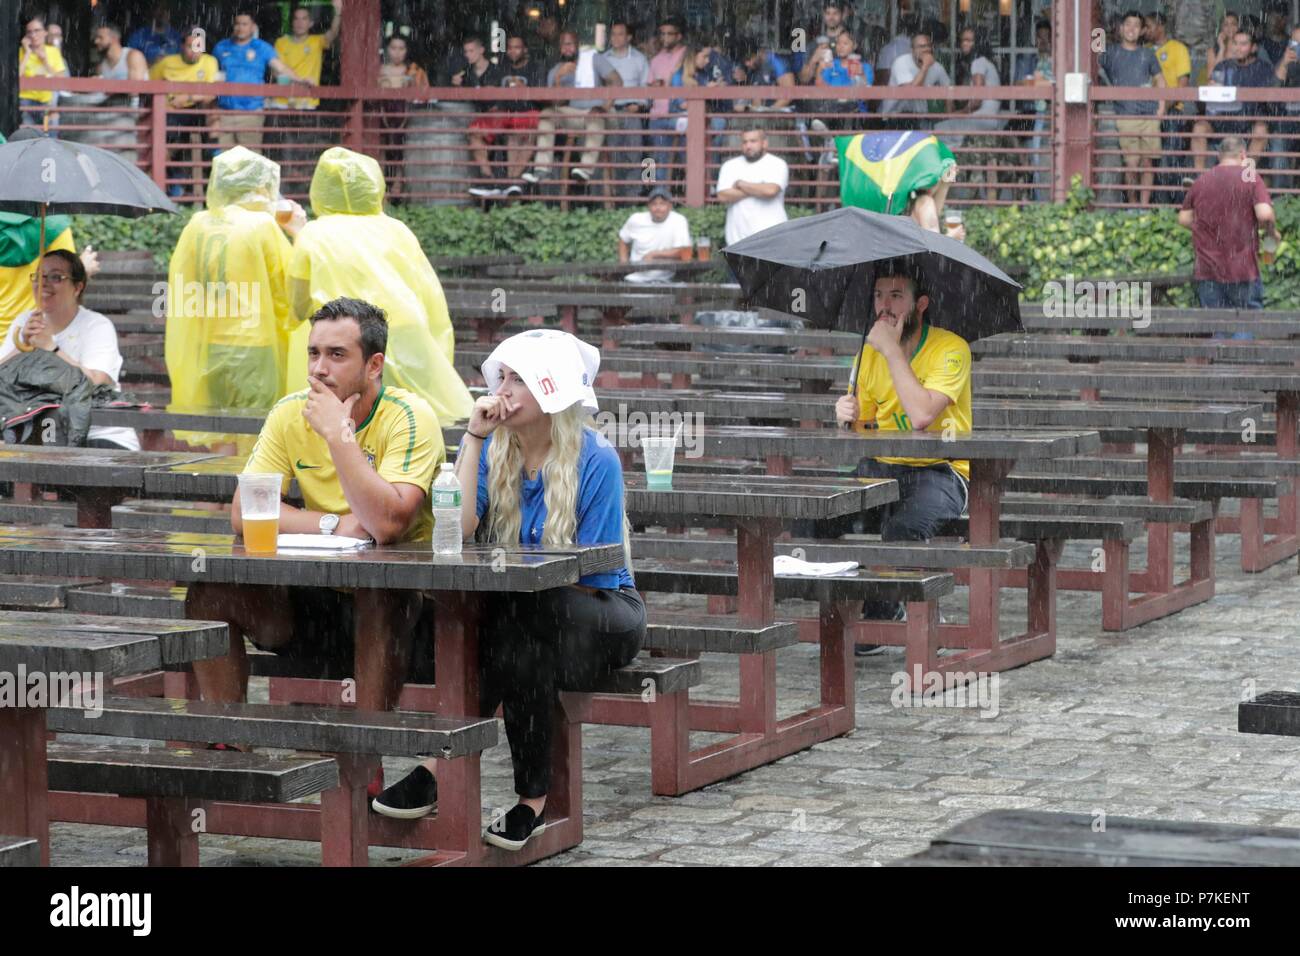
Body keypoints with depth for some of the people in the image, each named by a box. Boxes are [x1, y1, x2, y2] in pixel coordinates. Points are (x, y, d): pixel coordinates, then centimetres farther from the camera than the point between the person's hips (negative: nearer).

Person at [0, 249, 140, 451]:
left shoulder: (98, 327, -5)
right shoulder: (24, 323, 10)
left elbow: (95, 385, -23)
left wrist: (50, 347, -26)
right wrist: (24, 345, -19)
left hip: (102, 437, -4)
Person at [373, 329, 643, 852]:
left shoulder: (595, 459, -10)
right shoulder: (490, 448, 4)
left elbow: (590, 574, -10)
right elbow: (457, 531, -13)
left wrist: (521, 580, -20)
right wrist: (475, 437, -13)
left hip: (603, 610, -3)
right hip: (519, 611, 4)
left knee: (518, 619, -36)